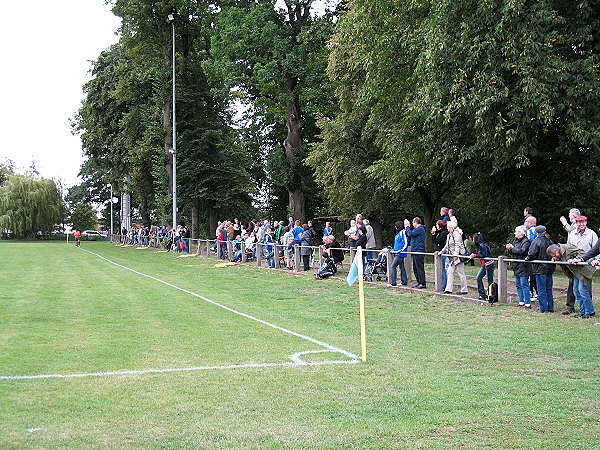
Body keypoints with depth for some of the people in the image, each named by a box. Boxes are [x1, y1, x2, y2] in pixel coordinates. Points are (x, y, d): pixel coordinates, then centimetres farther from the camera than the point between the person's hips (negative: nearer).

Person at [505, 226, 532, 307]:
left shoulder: (526, 241, -10)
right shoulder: (515, 241, 15)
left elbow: (522, 251, -23)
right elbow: (512, 253, 20)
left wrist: (512, 248, -13)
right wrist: (509, 249, 0)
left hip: (523, 267, -9)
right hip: (517, 267, 9)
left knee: (524, 285, -9)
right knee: (518, 285, 12)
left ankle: (527, 303, -7)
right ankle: (521, 302, 18)